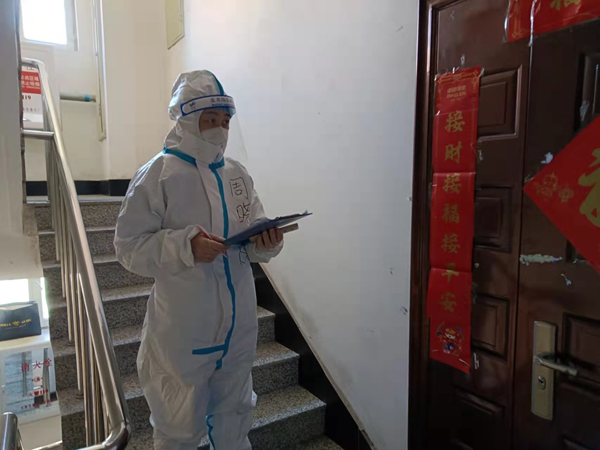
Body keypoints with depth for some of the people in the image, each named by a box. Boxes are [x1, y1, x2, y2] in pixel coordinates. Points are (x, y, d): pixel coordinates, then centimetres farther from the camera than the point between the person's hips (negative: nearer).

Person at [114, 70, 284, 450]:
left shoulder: (238, 175, 5)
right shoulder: (157, 175, -10)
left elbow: (253, 243, 8)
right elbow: (130, 247, -12)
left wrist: (265, 242, -14)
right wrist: (185, 245, -27)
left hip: (238, 326, 5)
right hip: (184, 330, -4)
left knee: (234, 419, 23)